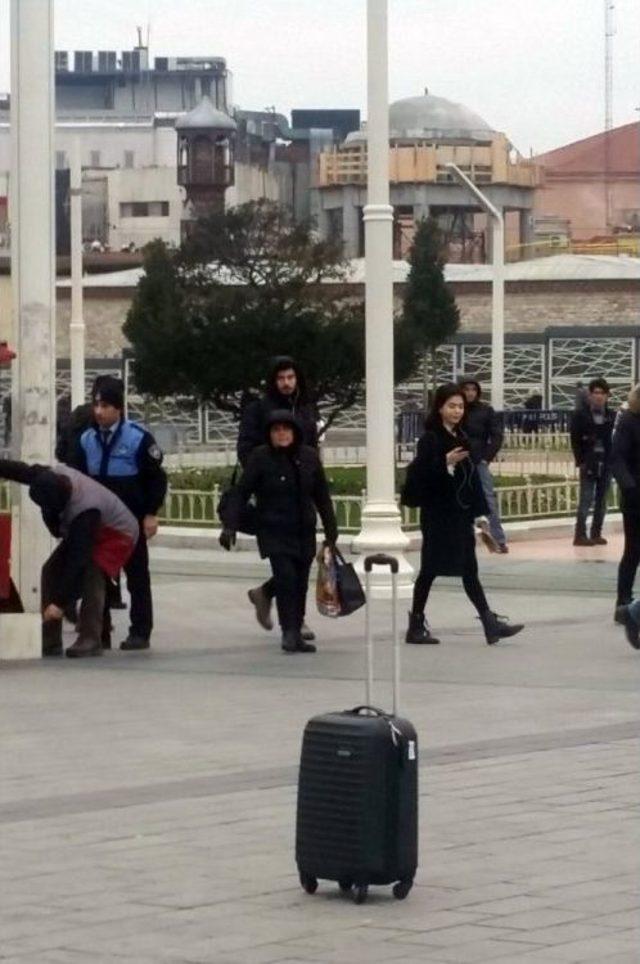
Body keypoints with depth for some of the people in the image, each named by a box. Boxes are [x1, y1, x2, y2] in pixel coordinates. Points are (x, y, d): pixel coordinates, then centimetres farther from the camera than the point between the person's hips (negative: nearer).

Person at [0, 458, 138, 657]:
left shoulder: (85, 510, -43)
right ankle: (49, 642, 0)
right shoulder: (51, 477, -25)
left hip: (118, 534, -8)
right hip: (79, 531, 8)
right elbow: (19, 470, -7)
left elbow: (77, 560, -42)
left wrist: (59, 602, -41)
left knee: (91, 575, -30)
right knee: (51, 570, -4)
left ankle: (90, 641, -26)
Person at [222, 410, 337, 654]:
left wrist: (331, 530, 15)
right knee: (285, 578, -17)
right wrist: (230, 526, -13)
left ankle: (296, 635, 15)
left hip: (304, 532, 4)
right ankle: (289, 632, -11)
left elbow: (322, 496, 12)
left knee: (300, 583, 5)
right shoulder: (260, 458, -6)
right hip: (274, 531, -4)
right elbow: (241, 493, -5)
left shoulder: (309, 457, 3)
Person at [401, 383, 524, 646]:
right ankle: (416, 625, 11)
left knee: (469, 570, 5)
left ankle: (490, 623, 1)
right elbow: (419, 474, -19)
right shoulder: (431, 439, -11)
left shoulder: (461, 438, 11)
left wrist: (478, 511, 12)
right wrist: (445, 462, -31)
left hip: (460, 513, 7)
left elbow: (470, 476, 14)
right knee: (430, 569, 1)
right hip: (438, 514, -7)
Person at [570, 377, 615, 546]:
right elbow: (575, 440, -4)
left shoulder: (611, 416, 4)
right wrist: (580, 461, -10)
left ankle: (596, 534, 15)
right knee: (586, 499, -6)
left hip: (606, 463, 3)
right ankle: (580, 535, -4)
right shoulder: (581, 414, -4)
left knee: (601, 501, 7)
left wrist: (613, 461, -3)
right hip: (589, 463, -3)